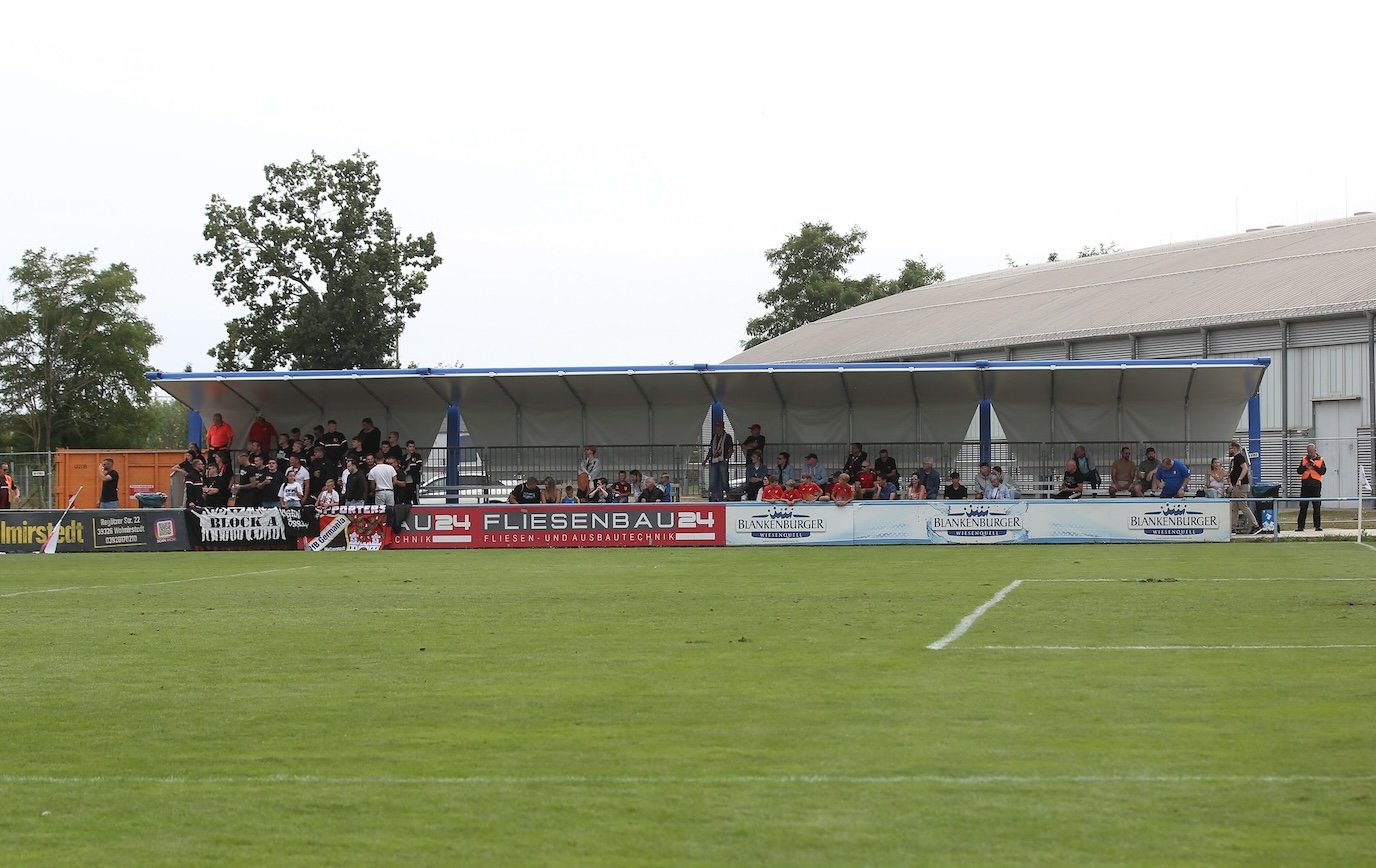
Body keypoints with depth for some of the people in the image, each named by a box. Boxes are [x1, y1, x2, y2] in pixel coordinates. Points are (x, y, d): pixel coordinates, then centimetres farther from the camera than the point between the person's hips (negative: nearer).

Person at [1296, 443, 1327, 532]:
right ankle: (1300, 526, 2)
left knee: (1317, 507, 1)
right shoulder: (1304, 460, 11)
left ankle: (1318, 525, 6)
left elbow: (1323, 471, -4)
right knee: (1303, 507, 1)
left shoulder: (1320, 460, 5)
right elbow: (1298, 471, 7)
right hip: (1305, 485, 2)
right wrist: (1305, 467, -10)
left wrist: (1314, 466, -14)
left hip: (1316, 485, -2)